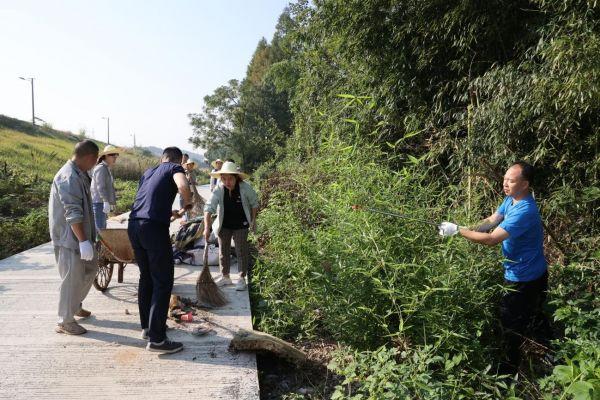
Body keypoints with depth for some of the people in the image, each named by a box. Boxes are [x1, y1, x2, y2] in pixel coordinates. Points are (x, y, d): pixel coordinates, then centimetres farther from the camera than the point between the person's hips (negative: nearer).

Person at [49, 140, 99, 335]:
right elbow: (73, 213, -27)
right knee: (72, 279, -1)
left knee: (90, 268, 21)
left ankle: (75, 304, 39)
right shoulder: (69, 177, -22)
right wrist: (83, 241, -28)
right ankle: (65, 321, 14)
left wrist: (89, 236, 26)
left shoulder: (80, 174, 10)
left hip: (80, 235, 10)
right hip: (69, 237, -10)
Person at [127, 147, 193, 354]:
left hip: (133, 226, 8)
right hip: (154, 228, -7)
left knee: (146, 277, 20)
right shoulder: (175, 168, 6)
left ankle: (147, 326, 31)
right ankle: (156, 339, -2)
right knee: (163, 282, -2)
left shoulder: (148, 172, 26)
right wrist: (188, 203, 3)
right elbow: (183, 187, -16)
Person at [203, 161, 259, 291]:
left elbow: (254, 203, -4)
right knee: (223, 251, 12)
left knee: (241, 251, 1)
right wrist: (207, 228, -36)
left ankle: (242, 278, 14)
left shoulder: (245, 188, -21)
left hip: (241, 224, -2)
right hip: (224, 224, 2)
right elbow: (209, 208, -27)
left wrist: (253, 220, -4)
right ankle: (225, 277, 27)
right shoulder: (219, 189, -20)